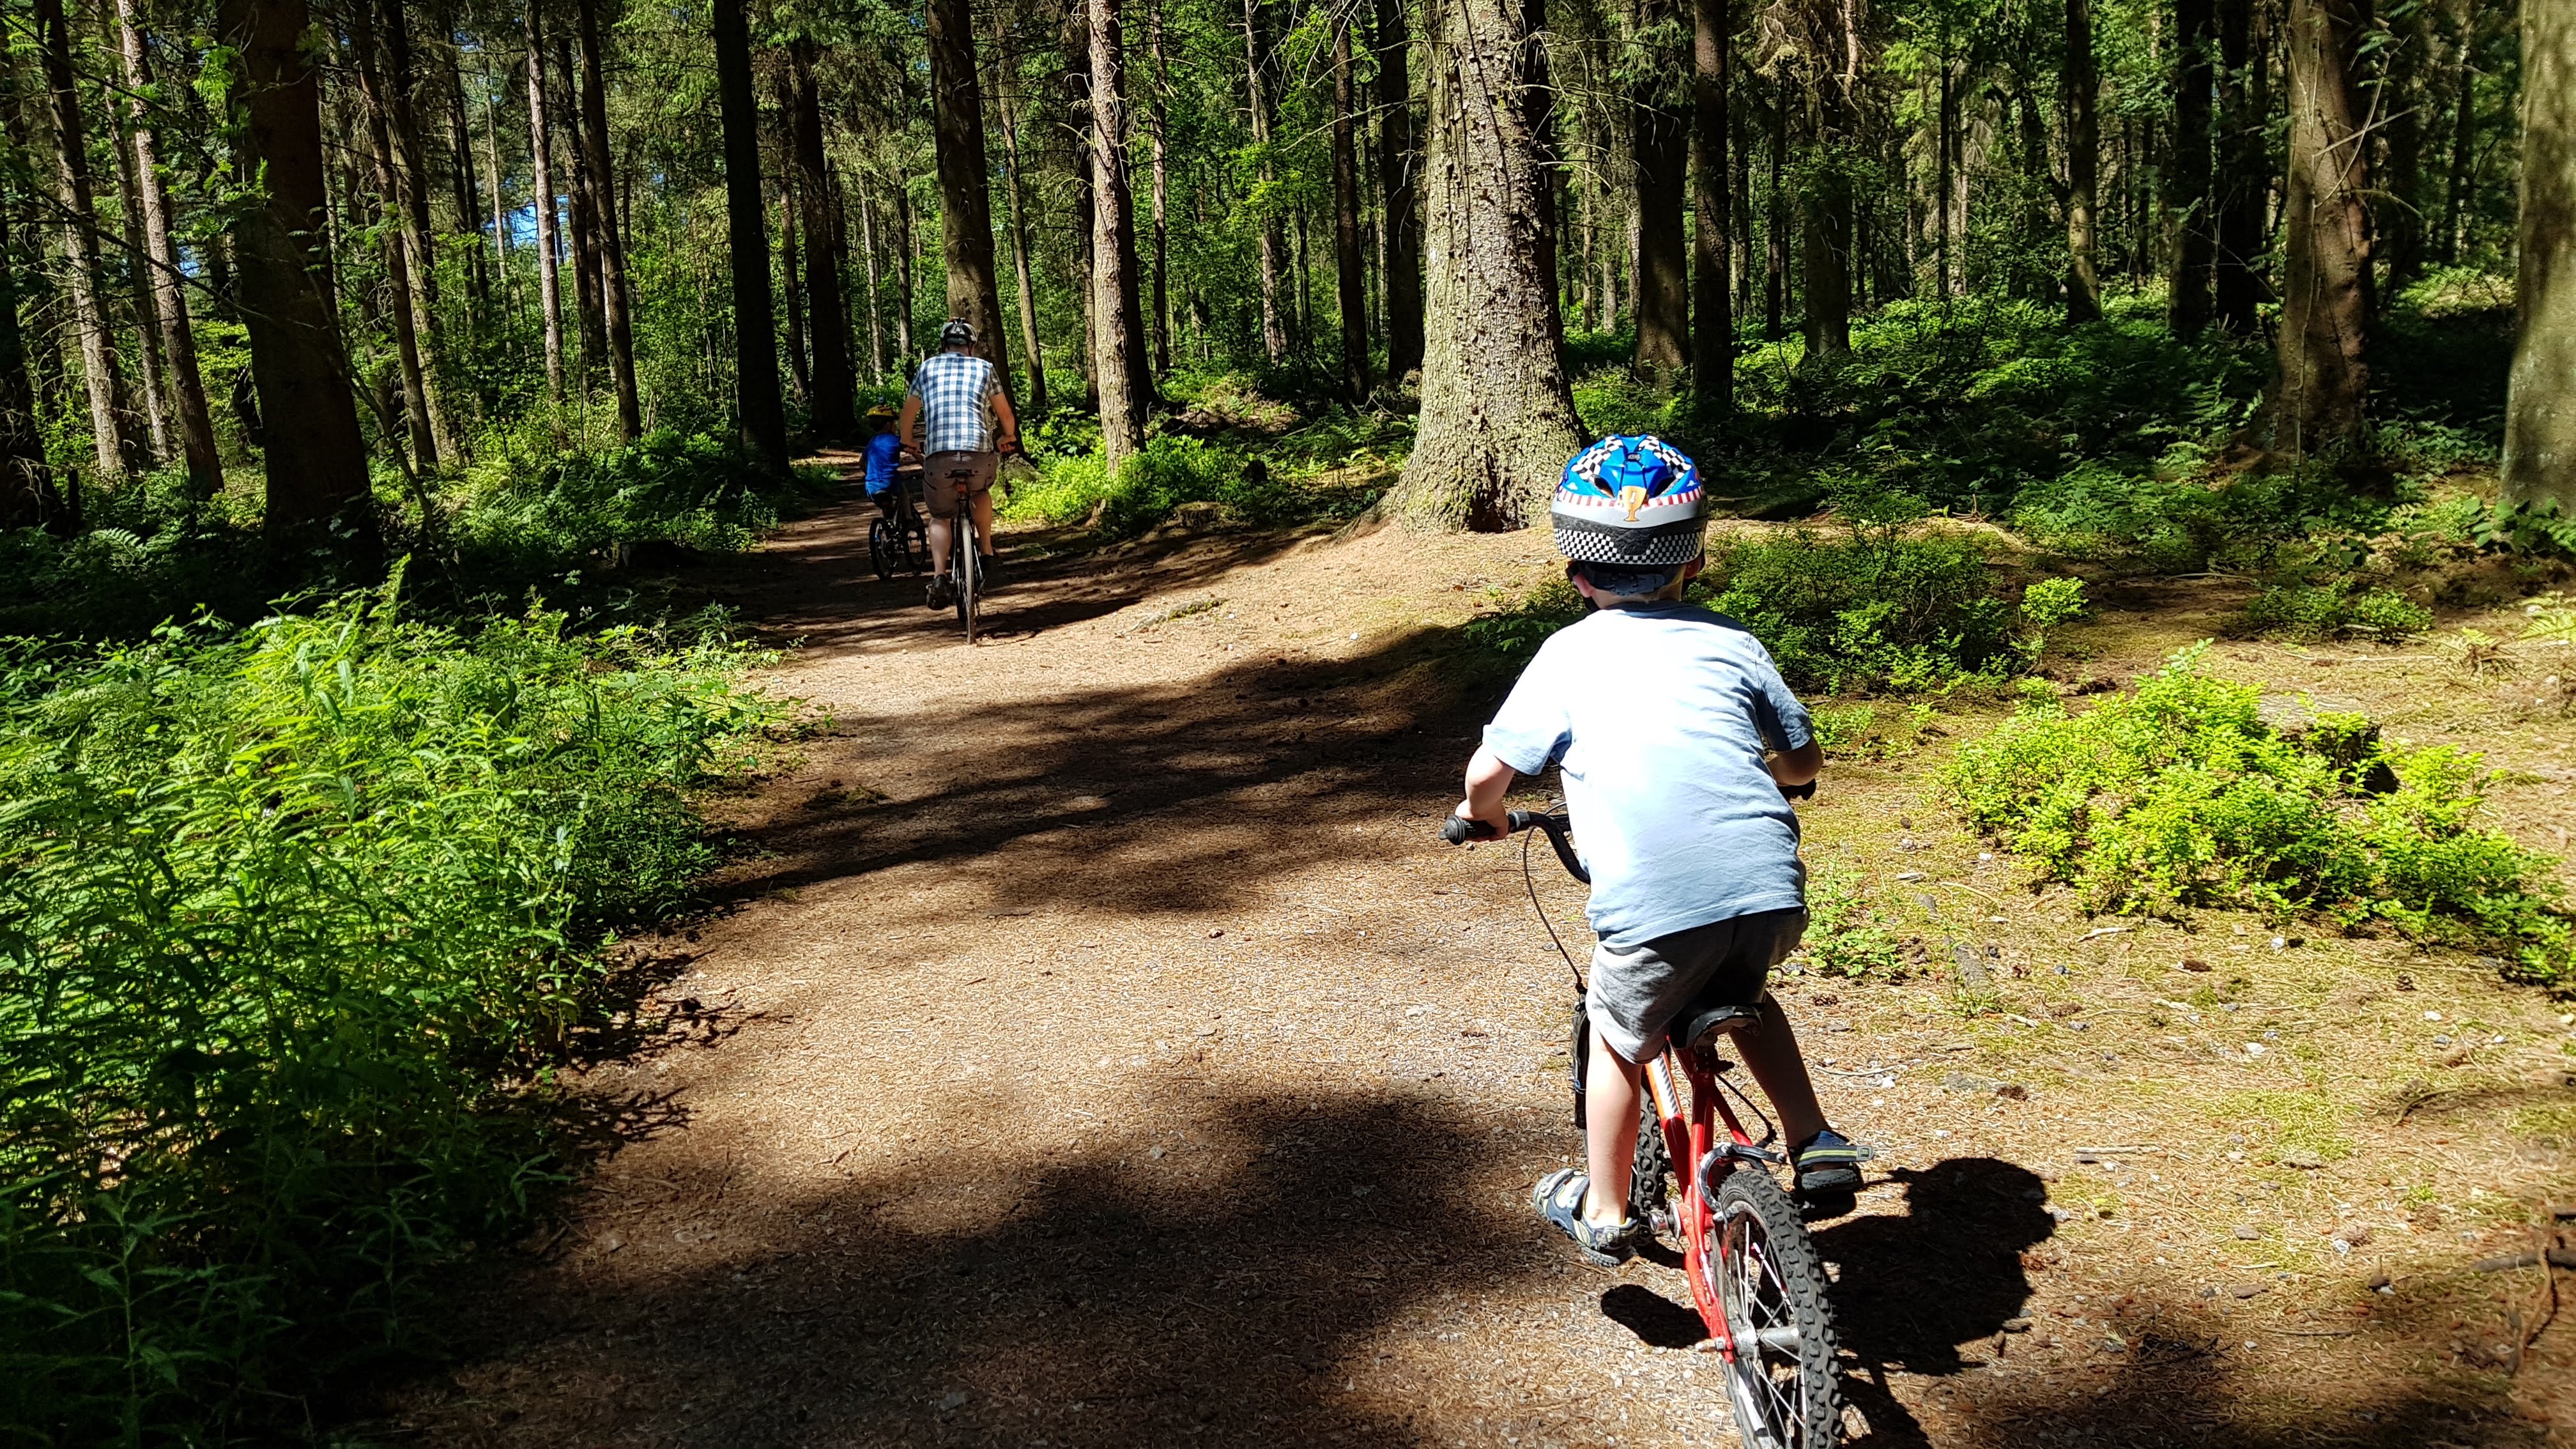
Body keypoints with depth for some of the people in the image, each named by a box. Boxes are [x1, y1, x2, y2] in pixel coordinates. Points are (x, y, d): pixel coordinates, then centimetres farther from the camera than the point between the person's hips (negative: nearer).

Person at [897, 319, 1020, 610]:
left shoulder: (927, 367, 19)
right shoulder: (985, 368, 18)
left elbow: (908, 414, 28)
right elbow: (1006, 415, 25)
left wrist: (908, 441, 48)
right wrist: (1008, 437, 47)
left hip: (938, 456, 0)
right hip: (981, 457, 0)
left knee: (940, 517, 19)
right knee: (980, 493, 33)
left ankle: (939, 578, -3)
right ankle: (987, 556, 23)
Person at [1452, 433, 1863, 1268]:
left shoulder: (1569, 654, 8)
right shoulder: (1731, 642, 16)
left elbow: (1487, 776, 4)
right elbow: (1804, 762, 24)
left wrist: (1484, 815, 27)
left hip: (1652, 902, -3)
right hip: (1771, 889, 3)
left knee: (1621, 1041, 23)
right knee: (1742, 996, 35)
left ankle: (1603, 1213, 35)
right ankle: (1816, 1146, 30)